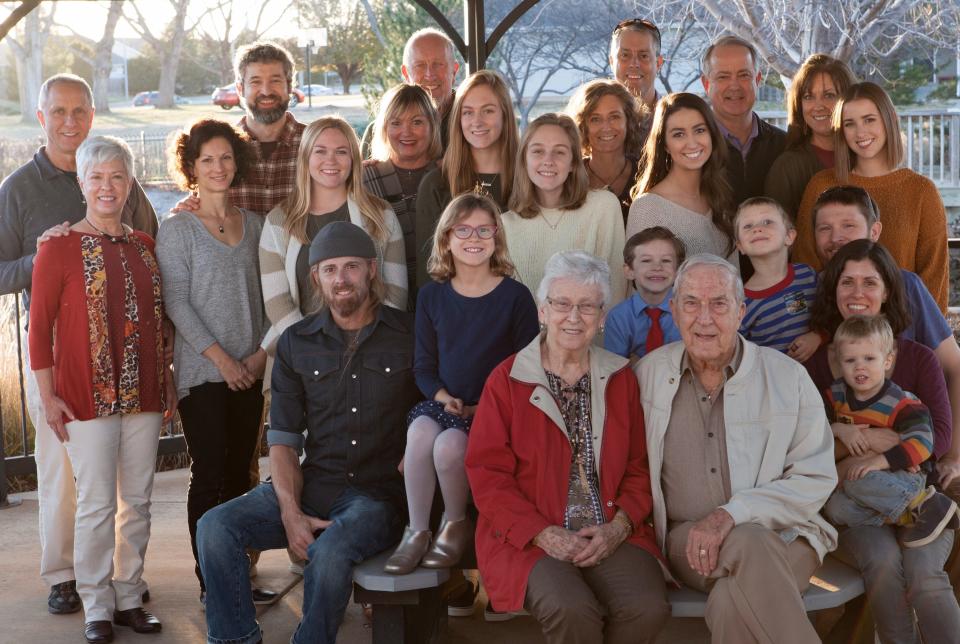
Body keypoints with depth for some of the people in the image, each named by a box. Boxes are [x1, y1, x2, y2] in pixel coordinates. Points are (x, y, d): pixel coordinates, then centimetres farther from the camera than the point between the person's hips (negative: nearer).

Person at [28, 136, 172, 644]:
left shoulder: (144, 245, 9)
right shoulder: (60, 247, -5)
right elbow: (39, 325, -5)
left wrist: (167, 380, 12)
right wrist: (47, 396, -8)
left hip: (144, 394, 5)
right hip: (88, 396, -5)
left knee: (137, 501, 10)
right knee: (97, 505, -1)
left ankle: (129, 597, 22)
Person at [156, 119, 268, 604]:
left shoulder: (254, 224, 10)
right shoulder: (177, 229, -2)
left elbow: (268, 294, 10)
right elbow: (176, 302, -8)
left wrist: (263, 350, -3)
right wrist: (219, 356, -13)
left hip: (250, 370, 4)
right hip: (201, 371, -4)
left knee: (240, 473, 9)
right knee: (208, 476, -2)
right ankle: (209, 581, 5)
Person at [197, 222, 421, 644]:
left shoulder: (410, 336, 2)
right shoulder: (296, 343, 10)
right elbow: (283, 439, 6)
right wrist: (290, 511, -9)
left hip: (378, 492, -4)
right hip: (310, 486, 4)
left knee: (330, 551, -34)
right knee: (215, 528, -17)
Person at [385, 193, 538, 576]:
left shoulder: (515, 296, -2)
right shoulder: (432, 296, 10)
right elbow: (424, 366, 12)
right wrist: (444, 397, -8)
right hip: (443, 404, 3)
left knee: (449, 444, -32)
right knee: (420, 430, -31)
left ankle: (456, 524, -2)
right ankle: (416, 531, -17)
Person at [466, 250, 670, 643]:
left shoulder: (621, 379, 11)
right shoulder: (507, 379, 1)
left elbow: (639, 466, 11)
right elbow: (487, 473, -2)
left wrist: (619, 526, -7)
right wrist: (543, 533, -13)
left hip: (612, 536, 3)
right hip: (530, 538, -3)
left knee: (648, 607, -25)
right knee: (573, 610, -31)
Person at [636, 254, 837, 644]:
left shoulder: (787, 377, 2)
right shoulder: (648, 375, 8)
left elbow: (816, 478, -2)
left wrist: (733, 513, -17)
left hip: (780, 533, -1)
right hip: (687, 539, 1)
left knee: (731, 606, -35)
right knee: (750, 544, -34)